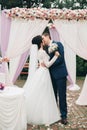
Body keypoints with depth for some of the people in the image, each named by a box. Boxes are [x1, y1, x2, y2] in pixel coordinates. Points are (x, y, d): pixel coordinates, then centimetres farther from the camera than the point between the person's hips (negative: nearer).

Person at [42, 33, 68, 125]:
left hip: (60, 74, -6)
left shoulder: (58, 44, -6)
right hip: (52, 75, 6)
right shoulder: (46, 48, 12)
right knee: (53, 95, 13)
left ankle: (63, 116, 8)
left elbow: (61, 58, -16)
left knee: (62, 95, -1)